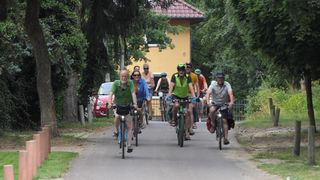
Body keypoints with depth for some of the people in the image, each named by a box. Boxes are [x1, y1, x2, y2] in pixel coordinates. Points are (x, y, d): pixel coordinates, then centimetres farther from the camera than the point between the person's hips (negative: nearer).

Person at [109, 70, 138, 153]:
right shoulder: (116, 83, -15)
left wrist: (135, 104, -39)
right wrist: (110, 103, -39)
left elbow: (133, 93, -24)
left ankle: (129, 145, -5)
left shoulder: (130, 83, -15)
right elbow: (111, 93, -23)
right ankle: (116, 130, 5)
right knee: (117, 117, -26)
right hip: (118, 105, 1)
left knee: (129, 126, -7)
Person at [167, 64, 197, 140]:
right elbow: (171, 86, -27)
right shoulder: (174, 76, -16)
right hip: (176, 96, -2)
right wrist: (169, 95, -43)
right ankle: (174, 120, -10)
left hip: (185, 97, 2)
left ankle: (187, 131, -2)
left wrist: (193, 96, -41)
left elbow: (191, 87, -26)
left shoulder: (187, 77, -15)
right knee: (176, 105, -35)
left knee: (188, 112, -10)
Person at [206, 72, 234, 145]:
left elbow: (230, 93, -28)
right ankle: (213, 124, -10)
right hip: (214, 104, 0)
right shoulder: (213, 84, -13)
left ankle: (225, 138, -9)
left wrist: (231, 102, -47)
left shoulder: (227, 85, -14)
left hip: (224, 104, 0)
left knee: (224, 120, -12)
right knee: (212, 110, -34)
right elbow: (208, 93, -27)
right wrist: (207, 101, -46)